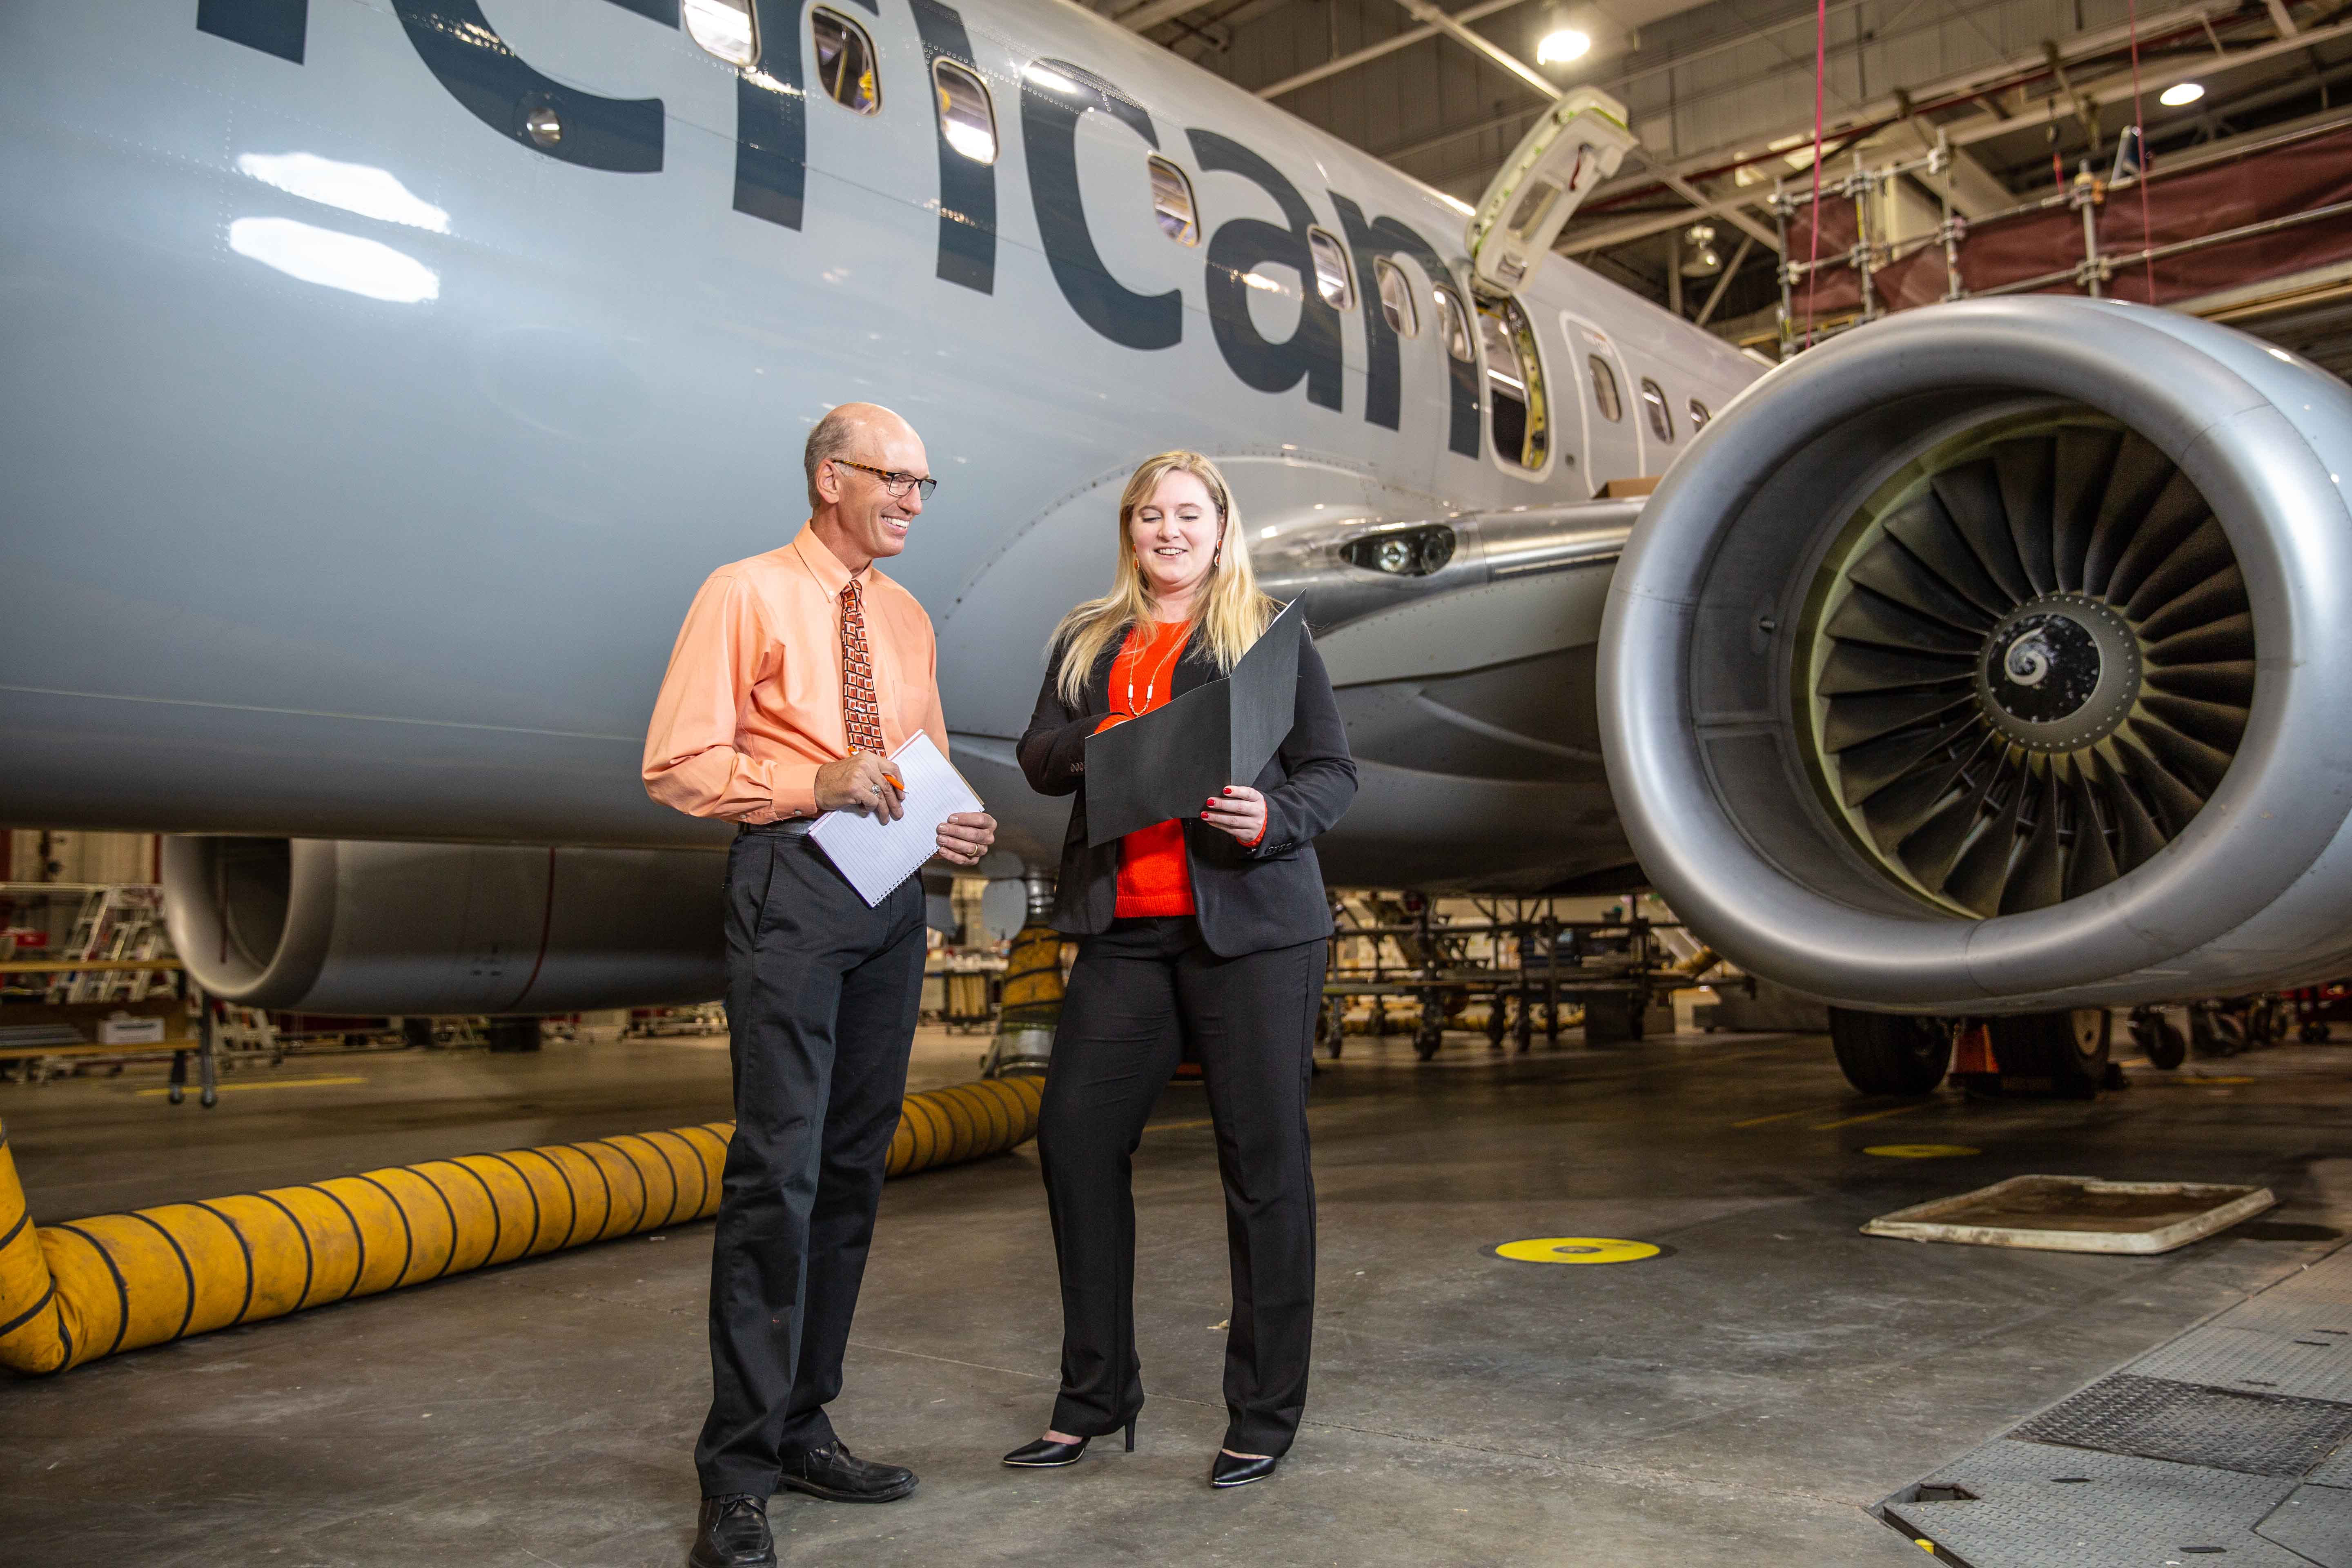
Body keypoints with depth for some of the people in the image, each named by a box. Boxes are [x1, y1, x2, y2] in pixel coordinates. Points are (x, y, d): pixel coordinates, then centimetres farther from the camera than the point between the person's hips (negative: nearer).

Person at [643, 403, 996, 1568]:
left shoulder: (908, 620, 18)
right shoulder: (747, 595, 0)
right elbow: (676, 763, -5)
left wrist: (954, 824, 2)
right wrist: (813, 786, -18)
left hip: (891, 895, 7)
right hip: (790, 882, -7)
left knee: (854, 1164, 9)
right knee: (778, 1168, -11)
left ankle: (803, 1428, 21)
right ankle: (737, 1471, -3)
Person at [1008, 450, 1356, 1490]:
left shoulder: (1271, 633, 6)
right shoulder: (1087, 642, 18)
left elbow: (1334, 771, 2)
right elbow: (1037, 760, 11)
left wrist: (1273, 818, -18)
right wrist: (1089, 743, -11)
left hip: (1249, 925, -3)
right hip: (1125, 926, 4)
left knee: (1263, 1160, -1)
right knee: (1073, 1137, 1)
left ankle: (1264, 1417, 14)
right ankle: (1095, 1394, 19)